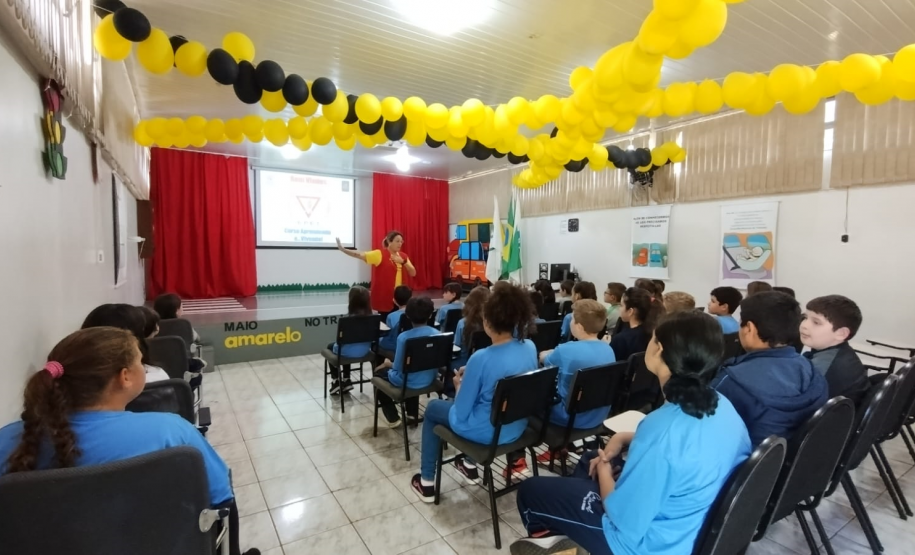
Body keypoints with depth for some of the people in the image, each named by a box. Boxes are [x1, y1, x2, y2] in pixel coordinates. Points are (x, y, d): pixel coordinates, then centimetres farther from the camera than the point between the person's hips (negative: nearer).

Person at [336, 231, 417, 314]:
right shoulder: (379, 254, -8)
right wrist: (342, 249, -25)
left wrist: (403, 262, -12)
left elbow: (413, 273, 3)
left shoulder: (403, 256, 7)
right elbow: (360, 255, -16)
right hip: (383, 296, -5)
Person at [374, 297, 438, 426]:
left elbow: (398, 367, -18)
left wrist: (389, 364, 5)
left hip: (408, 382, -5)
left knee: (379, 373, 25)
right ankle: (413, 414, 39)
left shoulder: (404, 337, -25)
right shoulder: (437, 334, -10)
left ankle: (393, 418, 24)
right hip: (429, 380, 5)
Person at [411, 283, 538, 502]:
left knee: (433, 407, 21)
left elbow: (460, 414, -20)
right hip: (517, 428, 6)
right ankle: (470, 465, 43)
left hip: (486, 433, -6)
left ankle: (426, 482, 30)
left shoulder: (481, 358, -30)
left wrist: (459, 385, -1)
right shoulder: (530, 348, -11)